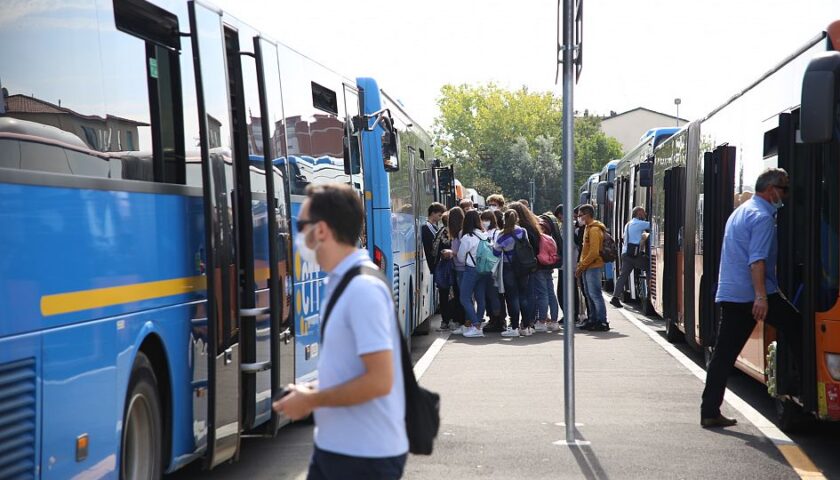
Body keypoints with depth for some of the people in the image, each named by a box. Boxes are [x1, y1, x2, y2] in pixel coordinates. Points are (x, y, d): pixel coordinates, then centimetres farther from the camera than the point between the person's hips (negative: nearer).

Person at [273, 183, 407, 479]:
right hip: (332, 445, 9)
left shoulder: (363, 290, -21)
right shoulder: (340, 282, 8)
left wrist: (311, 401, -15)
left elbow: (378, 381, -25)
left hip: (366, 455, -9)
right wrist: (313, 392, 6)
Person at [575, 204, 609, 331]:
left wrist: (582, 266, -14)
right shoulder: (588, 228, 17)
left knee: (595, 294, -8)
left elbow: (594, 252, -19)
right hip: (587, 268, 10)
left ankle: (602, 322, -6)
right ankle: (593, 320, 17)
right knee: (590, 295, 12)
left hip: (594, 267, -10)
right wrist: (581, 265, 13)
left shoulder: (594, 229, -13)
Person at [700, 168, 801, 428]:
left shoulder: (740, 211, 22)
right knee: (796, 328, 6)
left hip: (728, 294, 9)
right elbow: (757, 260, -21)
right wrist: (761, 296, -27)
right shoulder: (762, 216, -9)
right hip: (753, 294, -9)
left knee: (724, 353, 6)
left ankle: (709, 411, 4)